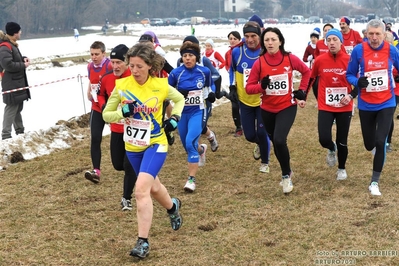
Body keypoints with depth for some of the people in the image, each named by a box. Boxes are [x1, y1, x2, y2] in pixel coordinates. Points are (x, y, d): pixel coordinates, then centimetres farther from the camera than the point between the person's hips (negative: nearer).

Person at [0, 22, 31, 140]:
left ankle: (20, 131, 29)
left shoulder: (12, 44, 12)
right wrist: (23, 65, -16)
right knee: (11, 109, -10)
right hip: (11, 84, -10)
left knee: (18, 108, 18)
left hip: (18, 82, 10)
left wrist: (24, 58, 5)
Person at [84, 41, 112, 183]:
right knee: (95, 138, -7)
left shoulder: (110, 66, -17)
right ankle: (96, 171, -8)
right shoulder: (90, 66, 6)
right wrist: (89, 93, 12)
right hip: (96, 108, 5)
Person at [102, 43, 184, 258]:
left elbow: (180, 99, 9)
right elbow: (106, 115, -4)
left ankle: (143, 242, -13)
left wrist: (175, 118, -9)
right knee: (153, 187, 22)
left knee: (141, 189, -21)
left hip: (155, 144, -4)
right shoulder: (121, 85, -10)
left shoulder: (161, 86, -12)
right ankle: (173, 206, 56)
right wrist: (123, 113, -23)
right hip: (132, 147, 4)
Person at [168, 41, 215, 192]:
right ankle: (201, 149, 54)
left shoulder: (204, 71, -5)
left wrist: (211, 93, -6)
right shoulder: (176, 73, -8)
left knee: (190, 142, -21)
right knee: (187, 145, 15)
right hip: (182, 113, 2)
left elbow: (210, 85, 15)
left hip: (198, 112, -2)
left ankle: (192, 179, -12)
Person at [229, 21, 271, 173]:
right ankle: (259, 144, 44)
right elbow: (232, 69, 13)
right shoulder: (237, 52, -5)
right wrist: (233, 87, 4)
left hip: (263, 100, -3)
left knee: (261, 133, -6)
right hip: (244, 101, 3)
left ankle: (265, 163, 20)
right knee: (250, 135, 5)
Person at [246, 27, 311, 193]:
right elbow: (249, 88, -8)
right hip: (267, 109, 3)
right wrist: (262, 86, -26)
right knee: (275, 142, 16)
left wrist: (302, 91, 3)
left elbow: (306, 72, 8)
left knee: (279, 140, -21)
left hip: (287, 107, -3)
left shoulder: (290, 59, -11)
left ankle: (286, 175, 2)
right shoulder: (259, 63, -11)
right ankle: (287, 172, 42)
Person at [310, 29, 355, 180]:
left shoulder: (349, 60, -8)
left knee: (342, 141, 8)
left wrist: (351, 95, -13)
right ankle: (332, 149, 25)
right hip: (325, 107, 0)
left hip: (344, 108, 0)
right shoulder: (320, 60, -6)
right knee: (324, 139, -13)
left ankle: (342, 169, 33)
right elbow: (310, 78, 9)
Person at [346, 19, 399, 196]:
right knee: (369, 145, 11)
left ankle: (375, 182, 5)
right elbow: (350, 75, -3)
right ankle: (376, 146, 51)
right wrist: (357, 82, -24)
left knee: (380, 142, -11)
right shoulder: (358, 50, -11)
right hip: (366, 105, 1)